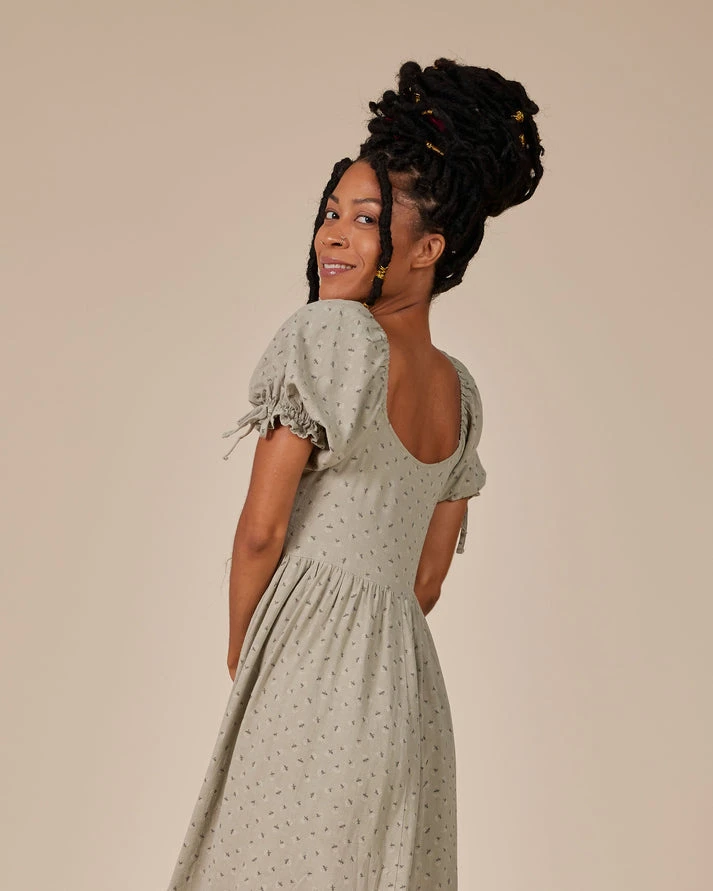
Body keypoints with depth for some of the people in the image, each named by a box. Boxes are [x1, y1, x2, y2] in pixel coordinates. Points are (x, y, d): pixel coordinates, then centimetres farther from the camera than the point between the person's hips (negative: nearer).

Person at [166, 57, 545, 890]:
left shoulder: (327, 333, -11)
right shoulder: (461, 390, 11)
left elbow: (261, 528, -11)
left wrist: (240, 650, 4)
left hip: (309, 675, -7)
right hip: (409, 686, 7)